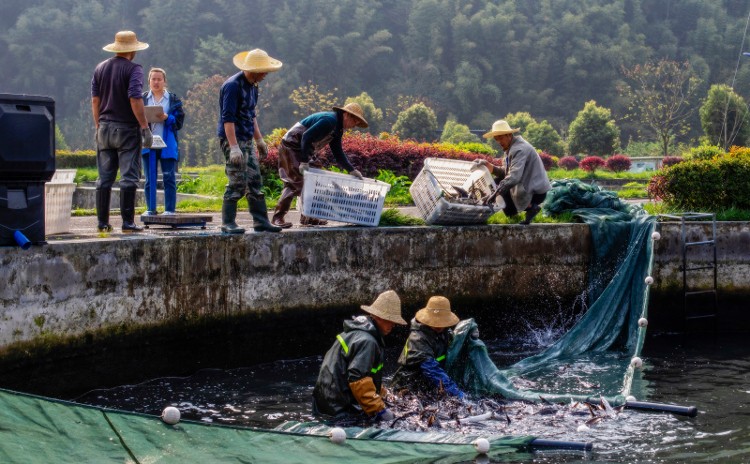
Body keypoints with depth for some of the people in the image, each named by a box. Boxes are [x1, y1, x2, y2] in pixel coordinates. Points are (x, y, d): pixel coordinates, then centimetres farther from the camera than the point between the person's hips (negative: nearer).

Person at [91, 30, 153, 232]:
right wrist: (145, 127, -13)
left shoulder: (100, 68, 10)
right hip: (127, 129, -6)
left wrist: (98, 126, 17)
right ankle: (127, 222, -5)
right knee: (128, 178, -3)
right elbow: (135, 100, -17)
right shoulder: (133, 69, -8)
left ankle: (102, 222, 9)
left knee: (104, 178, 8)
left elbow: (95, 100, 11)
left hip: (105, 128, 6)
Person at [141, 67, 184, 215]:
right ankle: (151, 209, 10)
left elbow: (179, 121, 1)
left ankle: (170, 209, 2)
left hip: (167, 145, -1)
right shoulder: (143, 98, 11)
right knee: (149, 179, 4)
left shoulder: (173, 99, 8)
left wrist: (167, 118, -16)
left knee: (169, 178, -2)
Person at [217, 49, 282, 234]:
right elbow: (227, 119, -21)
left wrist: (259, 139, 24)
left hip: (247, 141, 9)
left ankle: (261, 221, 14)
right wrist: (234, 147, -27)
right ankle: (228, 223, -2)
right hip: (232, 139, -9)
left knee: (255, 182, 9)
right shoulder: (233, 86, -16)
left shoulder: (252, 86, 14)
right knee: (238, 182, -9)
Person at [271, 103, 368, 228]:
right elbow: (306, 137, -28)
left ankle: (308, 217, 14)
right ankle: (278, 217, -15)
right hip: (291, 147, -11)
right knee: (294, 182, -16)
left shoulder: (337, 128, 11)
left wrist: (351, 170, 6)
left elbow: (338, 152, 15)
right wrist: (304, 162, -30)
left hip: (305, 150, 11)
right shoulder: (329, 120, -21)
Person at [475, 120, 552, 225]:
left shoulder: (519, 149, -21)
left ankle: (530, 207, -5)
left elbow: (514, 177, -32)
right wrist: (488, 165, -2)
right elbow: (506, 173, 10)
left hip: (536, 192, -10)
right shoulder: (511, 147, 11)